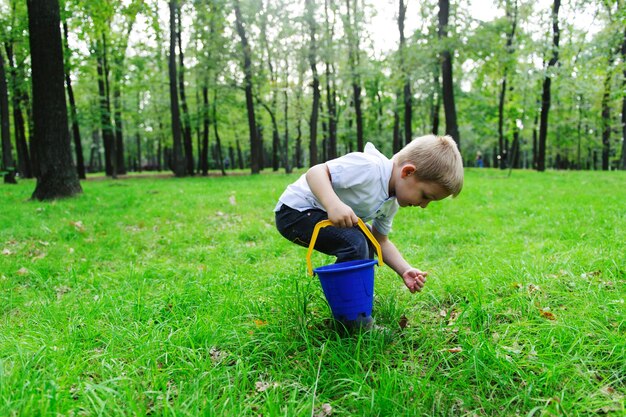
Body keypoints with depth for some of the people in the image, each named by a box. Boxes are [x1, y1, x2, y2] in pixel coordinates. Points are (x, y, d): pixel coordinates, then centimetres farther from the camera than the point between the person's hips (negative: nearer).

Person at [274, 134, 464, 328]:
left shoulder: (391, 203, 2)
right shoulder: (369, 167, -28)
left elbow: (381, 241, 9)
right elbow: (315, 172, -33)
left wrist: (405, 270, -6)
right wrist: (333, 205, -51)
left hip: (317, 213, 10)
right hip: (294, 210, -10)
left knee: (366, 241, 19)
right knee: (354, 243, -26)